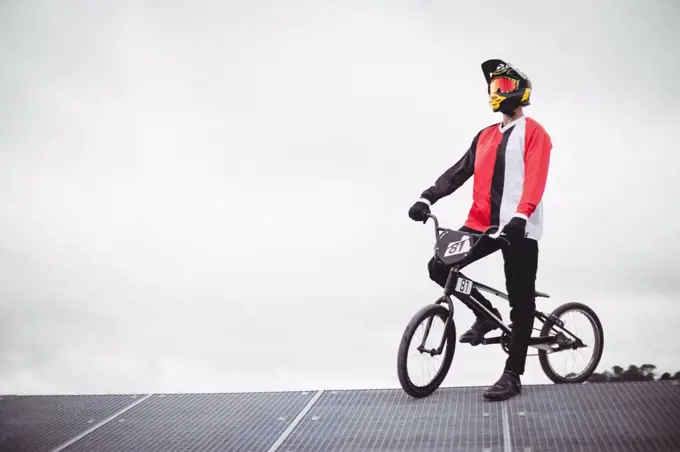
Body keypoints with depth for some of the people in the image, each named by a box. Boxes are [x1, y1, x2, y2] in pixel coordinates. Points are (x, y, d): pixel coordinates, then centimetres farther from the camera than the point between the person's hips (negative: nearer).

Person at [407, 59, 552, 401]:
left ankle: (512, 375, 8)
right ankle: (487, 314, 15)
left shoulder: (533, 132, -3)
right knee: (439, 267, -5)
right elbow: (459, 171, 9)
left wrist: (521, 215, -33)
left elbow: (535, 178, -17)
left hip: (519, 228, -6)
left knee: (520, 302, -1)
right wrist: (427, 197, -5)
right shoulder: (485, 136, 17)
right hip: (483, 224, 6)